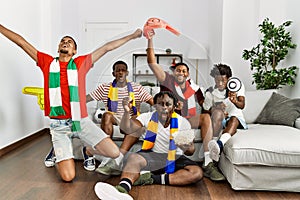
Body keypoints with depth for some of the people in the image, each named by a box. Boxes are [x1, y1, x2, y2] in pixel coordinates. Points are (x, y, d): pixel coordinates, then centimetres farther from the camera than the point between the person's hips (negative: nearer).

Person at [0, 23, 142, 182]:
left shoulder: (81, 63, 8)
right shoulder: (47, 62, 9)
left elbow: (107, 47, 9)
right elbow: (21, 42, 11)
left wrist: (132, 36, 13)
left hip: (81, 121, 1)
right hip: (58, 124, -1)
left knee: (114, 153, -10)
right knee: (68, 176, -9)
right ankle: (58, 152, 24)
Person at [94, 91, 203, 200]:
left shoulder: (182, 122, -4)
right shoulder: (148, 117, -2)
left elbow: (191, 151, -2)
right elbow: (128, 129, -14)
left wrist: (187, 148, -28)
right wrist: (127, 112, -34)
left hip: (175, 158, 1)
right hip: (152, 155, 0)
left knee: (197, 173, -28)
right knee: (133, 157, -32)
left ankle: (154, 179, -28)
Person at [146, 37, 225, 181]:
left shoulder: (193, 86, 12)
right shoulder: (168, 81, 3)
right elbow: (152, 63, -5)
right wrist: (150, 40, -11)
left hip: (190, 120, 3)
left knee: (206, 117, -26)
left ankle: (208, 164, -30)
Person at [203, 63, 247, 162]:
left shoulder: (238, 85, -4)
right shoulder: (211, 92, -2)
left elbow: (242, 105, -17)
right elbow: (206, 110, 2)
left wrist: (235, 101, -42)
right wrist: (218, 114, -19)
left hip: (236, 117, -1)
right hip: (219, 120, 1)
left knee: (234, 120, -37)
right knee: (217, 111, -33)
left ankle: (220, 144, -67)